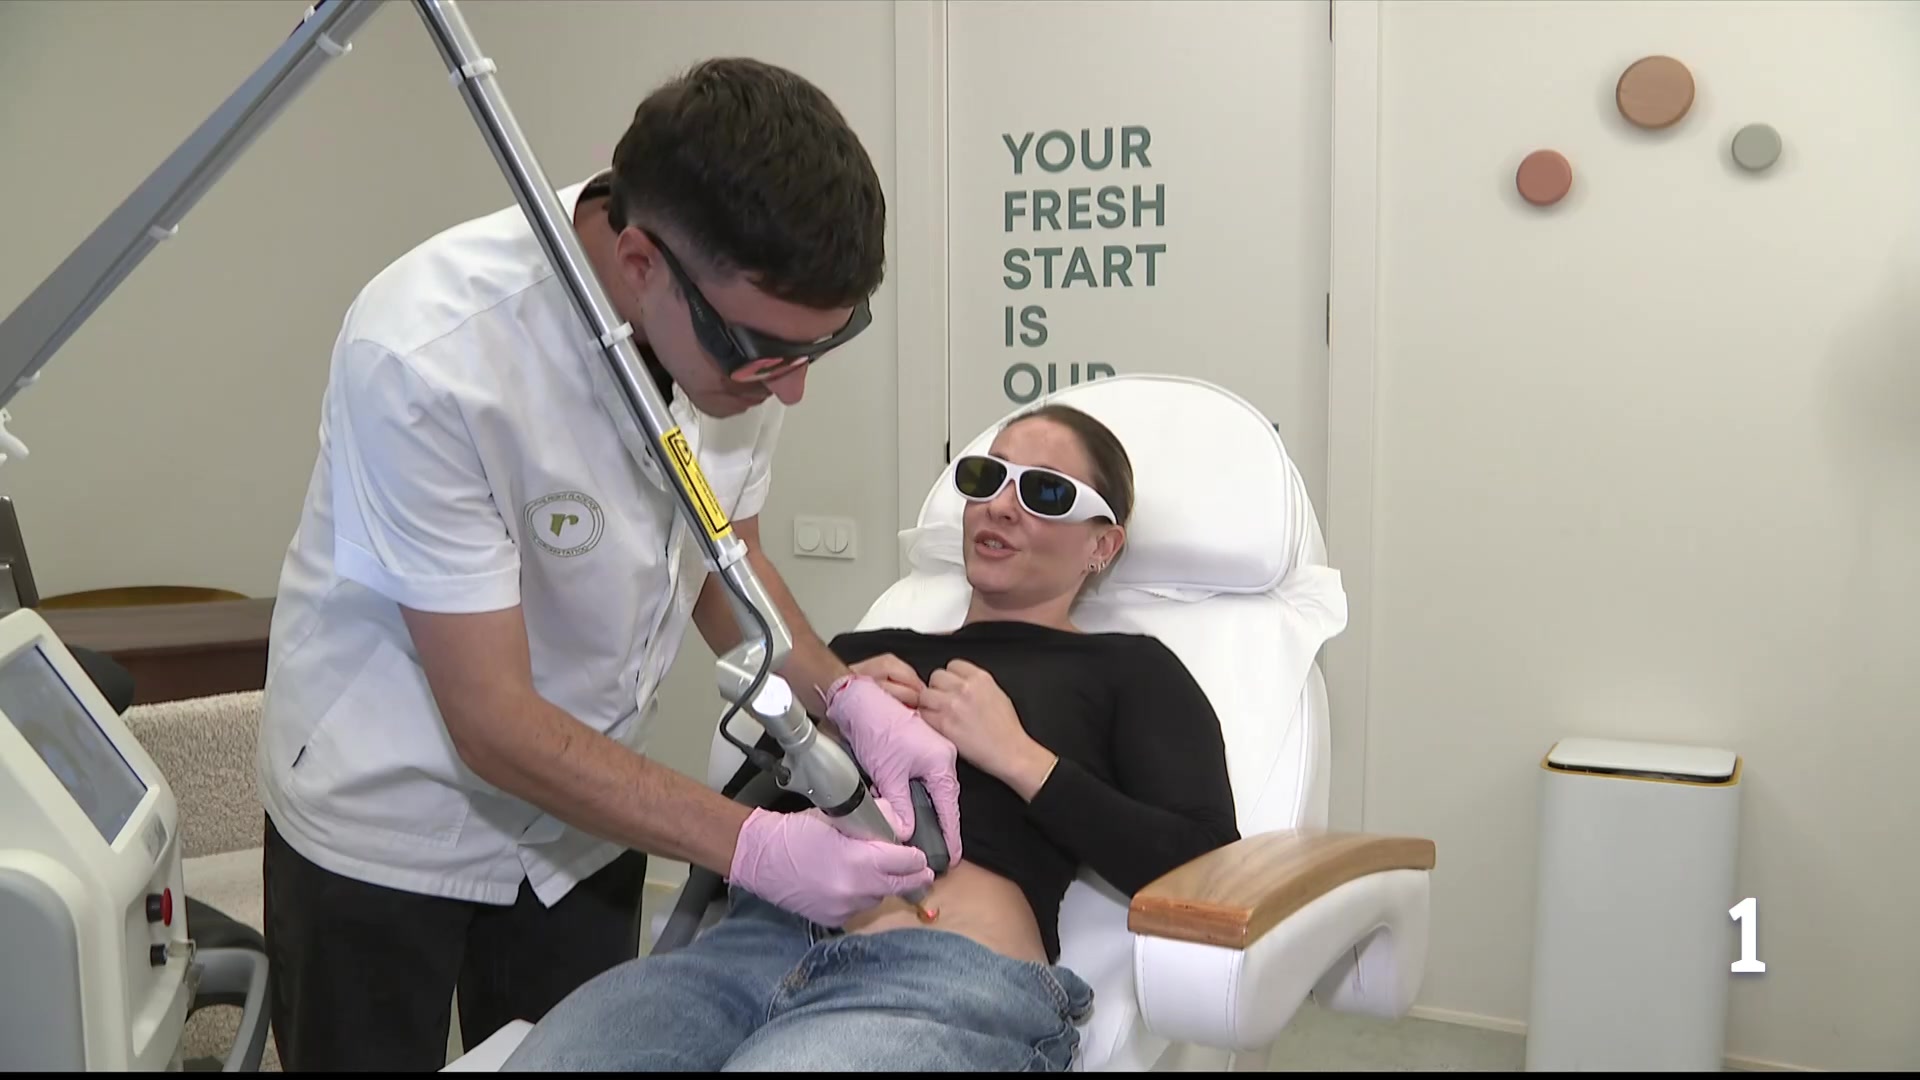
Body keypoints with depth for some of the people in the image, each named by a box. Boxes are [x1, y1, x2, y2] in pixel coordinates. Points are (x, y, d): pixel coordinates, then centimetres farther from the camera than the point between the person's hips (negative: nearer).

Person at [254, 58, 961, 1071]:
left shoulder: (744, 317, -16)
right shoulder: (428, 356, -32)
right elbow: (495, 722, -26)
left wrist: (850, 705, -13)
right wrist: (752, 847, -27)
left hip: (580, 806, 5)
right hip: (387, 828, -4)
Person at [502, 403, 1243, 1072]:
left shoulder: (1127, 670, 16)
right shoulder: (869, 651, 27)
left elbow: (1211, 875, 1)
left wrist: (1018, 756, -3)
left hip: (953, 977, -4)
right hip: (753, 940, 4)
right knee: (538, 1054, -22)